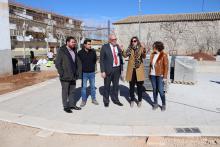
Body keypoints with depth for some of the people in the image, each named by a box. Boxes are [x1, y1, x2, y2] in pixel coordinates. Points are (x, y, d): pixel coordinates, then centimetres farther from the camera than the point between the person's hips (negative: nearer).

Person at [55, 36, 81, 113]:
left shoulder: (74, 51, 9)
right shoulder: (61, 51, -10)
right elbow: (58, 63, -11)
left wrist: (76, 73, 9)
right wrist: (62, 74, -15)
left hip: (73, 76, 6)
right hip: (65, 76, -6)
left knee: (72, 91, 15)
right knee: (65, 92, 6)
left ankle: (72, 104, 29)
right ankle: (65, 106, 18)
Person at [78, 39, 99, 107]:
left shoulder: (93, 52, -1)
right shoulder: (80, 53, -8)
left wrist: (92, 66, 9)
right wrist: (83, 67, 4)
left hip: (92, 72, 2)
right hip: (84, 73, -2)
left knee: (93, 86, 12)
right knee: (83, 87, 5)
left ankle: (93, 99, 25)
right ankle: (83, 100, 16)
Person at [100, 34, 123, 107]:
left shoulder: (118, 47, 9)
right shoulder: (104, 47, -5)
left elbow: (120, 58, 13)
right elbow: (102, 60, -7)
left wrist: (121, 68, 8)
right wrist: (102, 71, -12)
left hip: (117, 69, 4)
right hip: (108, 69, -4)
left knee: (116, 85, 14)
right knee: (107, 86, 7)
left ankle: (115, 99, 30)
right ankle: (106, 100, 23)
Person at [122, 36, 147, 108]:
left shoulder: (141, 48, 0)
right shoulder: (129, 48, 7)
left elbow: (144, 57, -16)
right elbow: (125, 55, -7)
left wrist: (144, 51, -34)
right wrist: (122, 50, -24)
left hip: (139, 69, -2)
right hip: (131, 70, 2)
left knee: (139, 86, 5)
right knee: (131, 86, 9)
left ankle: (139, 100, 19)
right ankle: (132, 100, 22)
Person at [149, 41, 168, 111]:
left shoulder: (164, 55, -8)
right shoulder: (152, 54, 8)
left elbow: (166, 66, -9)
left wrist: (165, 77, -12)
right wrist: (149, 74, 11)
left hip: (160, 75, -5)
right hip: (153, 75, 5)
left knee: (160, 90, -2)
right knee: (154, 89, 11)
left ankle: (163, 105, 16)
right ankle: (155, 104, 24)